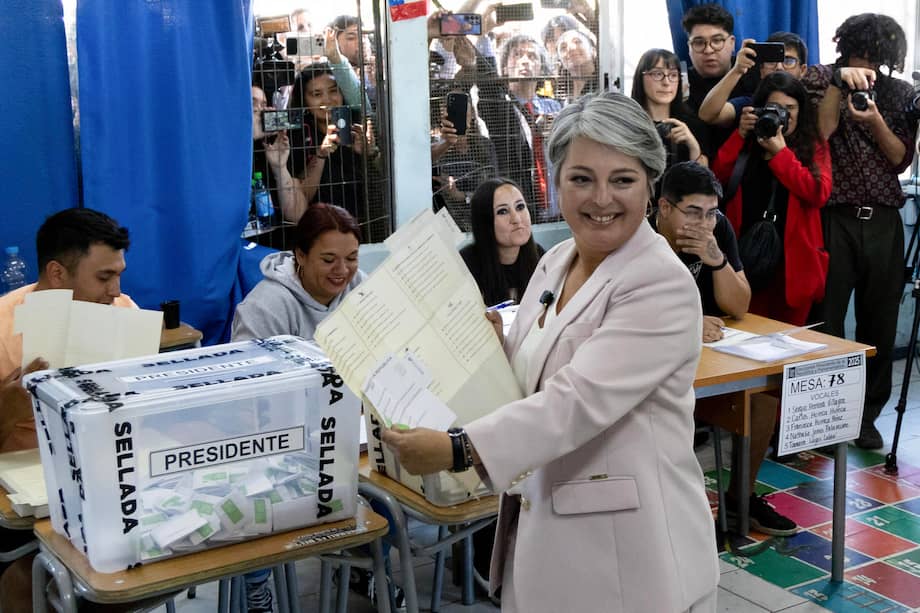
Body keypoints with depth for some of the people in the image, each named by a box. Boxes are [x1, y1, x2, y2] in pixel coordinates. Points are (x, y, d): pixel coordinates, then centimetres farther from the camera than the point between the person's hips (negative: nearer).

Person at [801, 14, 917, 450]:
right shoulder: (820, 79, 3)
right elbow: (818, 133, -12)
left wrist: (876, 123, -12)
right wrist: (839, 82, -19)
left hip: (882, 221, 3)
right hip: (835, 218, -3)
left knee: (879, 323, 6)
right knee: (825, 321, -3)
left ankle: (866, 413, 18)